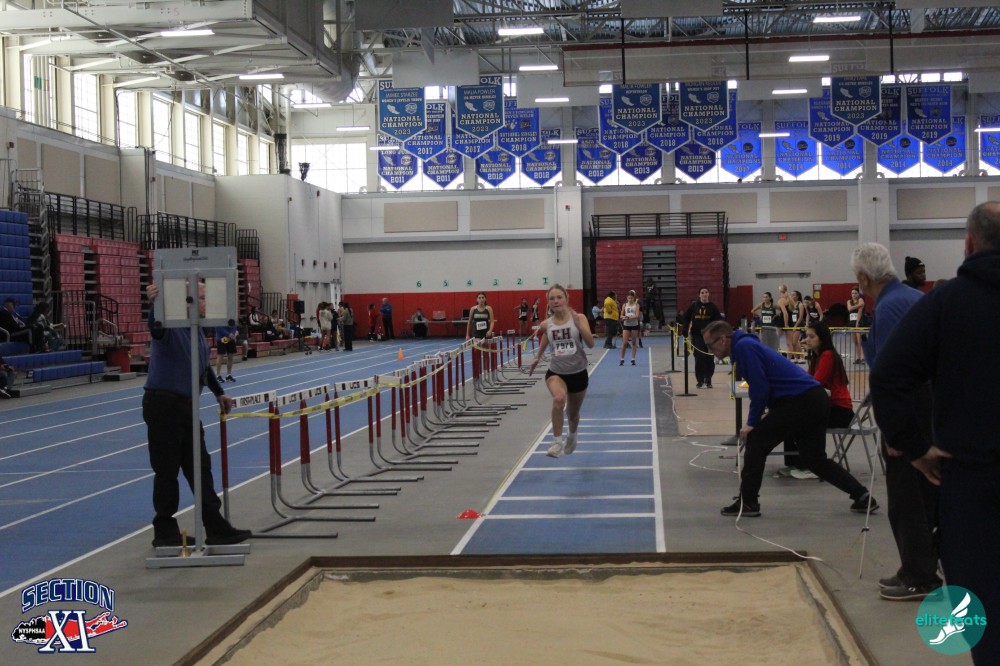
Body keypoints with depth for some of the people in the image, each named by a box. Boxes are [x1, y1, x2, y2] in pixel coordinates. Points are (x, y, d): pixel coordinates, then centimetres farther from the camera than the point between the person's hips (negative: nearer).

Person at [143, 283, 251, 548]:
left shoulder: (197, 332, 13)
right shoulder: (171, 327, -13)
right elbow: (155, 326, -39)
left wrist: (219, 393, 30)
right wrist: (153, 304, -56)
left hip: (187, 405, 8)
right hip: (162, 404, -8)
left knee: (200, 469, 9)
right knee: (166, 471, -1)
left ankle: (216, 528, 12)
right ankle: (164, 533, 10)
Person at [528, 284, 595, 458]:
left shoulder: (579, 318, -9)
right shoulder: (546, 324, -3)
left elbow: (591, 344, -19)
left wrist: (578, 324, -29)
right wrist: (536, 358, 6)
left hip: (578, 373, 0)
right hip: (556, 372, 0)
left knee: (573, 413, 18)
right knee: (559, 399, -34)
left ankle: (572, 436, 53)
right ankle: (557, 442, -25)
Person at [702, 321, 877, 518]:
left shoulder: (743, 346, -9)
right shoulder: (746, 345, 20)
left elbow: (760, 388, -16)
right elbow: (763, 387, 26)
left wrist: (751, 424, -7)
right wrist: (756, 421, 20)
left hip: (801, 401, -10)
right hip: (817, 399, 10)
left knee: (756, 441, -1)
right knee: (813, 459, 18)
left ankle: (747, 502, 3)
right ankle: (863, 497, 18)